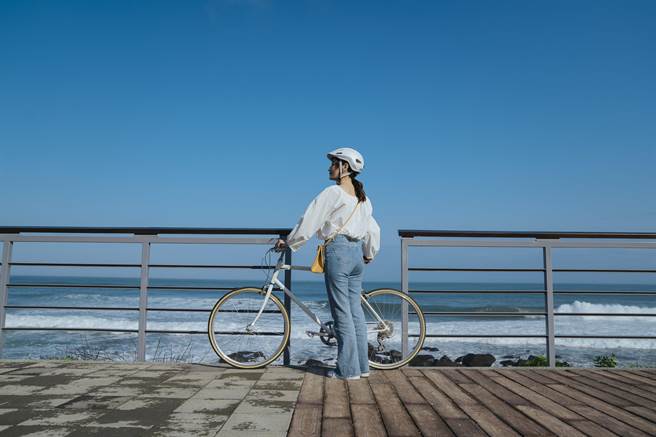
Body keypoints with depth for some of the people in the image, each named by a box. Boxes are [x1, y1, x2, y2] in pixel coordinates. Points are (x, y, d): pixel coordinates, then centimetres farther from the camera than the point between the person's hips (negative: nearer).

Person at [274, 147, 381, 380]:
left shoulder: (333, 192, -9)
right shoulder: (363, 198, 14)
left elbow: (309, 221, -9)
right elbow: (373, 229, 20)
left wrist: (288, 242, 1)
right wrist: (369, 254, 33)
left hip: (338, 251, -8)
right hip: (357, 253, 8)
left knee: (342, 312, -2)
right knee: (355, 310, 12)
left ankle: (348, 369, 5)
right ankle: (362, 365, 18)